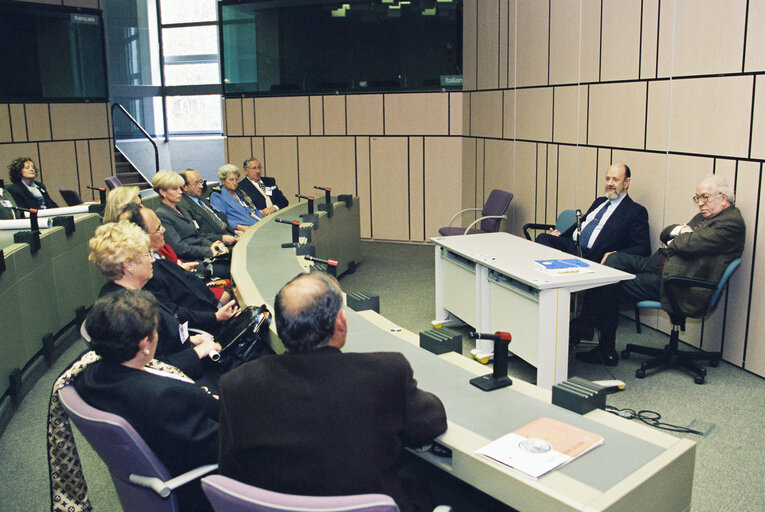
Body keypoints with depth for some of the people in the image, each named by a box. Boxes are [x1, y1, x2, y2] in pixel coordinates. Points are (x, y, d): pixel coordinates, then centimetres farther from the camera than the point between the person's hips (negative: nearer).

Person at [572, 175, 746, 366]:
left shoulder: (732, 223, -11)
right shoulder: (704, 216, 20)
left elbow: (690, 243, -22)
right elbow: (665, 234, 19)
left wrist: (673, 241, -1)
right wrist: (680, 230, -3)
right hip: (663, 264, 10)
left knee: (611, 288, -13)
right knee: (617, 259, -6)